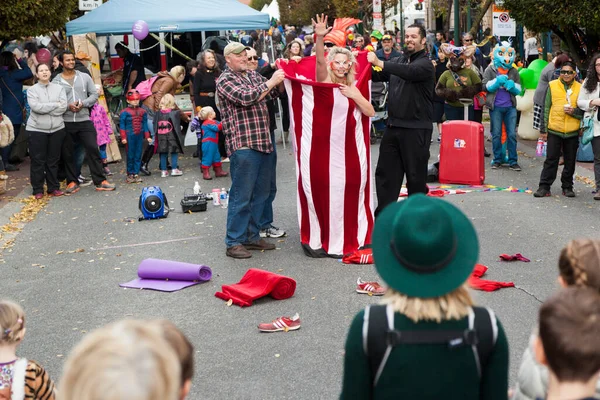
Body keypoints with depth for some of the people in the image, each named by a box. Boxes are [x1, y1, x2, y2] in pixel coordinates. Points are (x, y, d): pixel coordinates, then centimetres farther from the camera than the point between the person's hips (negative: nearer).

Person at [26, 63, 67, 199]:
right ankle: (38, 190, 9)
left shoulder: (59, 88, 6)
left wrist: (44, 108, -12)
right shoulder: (32, 90, -1)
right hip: (36, 130, -2)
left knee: (54, 160, 8)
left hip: (57, 129, 2)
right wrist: (55, 104, -11)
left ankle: (54, 187, 18)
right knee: (38, 161, 1)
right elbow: (35, 107, -17)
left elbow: (63, 107, -7)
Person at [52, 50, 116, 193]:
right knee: (67, 154, 6)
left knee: (93, 149, -4)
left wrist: (83, 104, -10)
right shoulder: (56, 81, 1)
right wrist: (68, 106, -18)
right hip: (65, 122, 0)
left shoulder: (84, 77, 6)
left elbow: (94, 95, 5)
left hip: (84, 121, 1)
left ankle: (100, 182, 1)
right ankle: (72, 182, 18)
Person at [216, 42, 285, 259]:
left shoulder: (253, 75, 18)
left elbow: (274, 92, 22)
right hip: (243, 145, -8)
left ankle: (252, 236, 22)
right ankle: (234, 242, 1)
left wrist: (281, 79, 2)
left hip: (263, 143, 8)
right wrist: (270, 81, -14)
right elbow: (246, 97, -18)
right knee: (241, 196, -6)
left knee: (260, 194, 12)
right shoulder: (225, 80, -4)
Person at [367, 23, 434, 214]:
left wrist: (379, 63, -38)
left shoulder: (425, 64, -7)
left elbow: (409, 72, -28)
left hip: (416, 128, -6)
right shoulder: (398, 61, 14)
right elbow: (378, 75, 10)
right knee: (385, 171, 7)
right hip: (394, 125, 6)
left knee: (416, 174, 3)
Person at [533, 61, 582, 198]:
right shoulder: (552, 86, 3)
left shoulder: (580, 88, 4)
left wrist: (574, 111, -14)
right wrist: (544, 128, 3)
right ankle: (544, 187, 6)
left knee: (570, 161, 9)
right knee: (551, 160, 1)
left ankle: (567, 187, 21)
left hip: (572, 132, 1)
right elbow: (546, 108, 5)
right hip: (554, 130, -1)